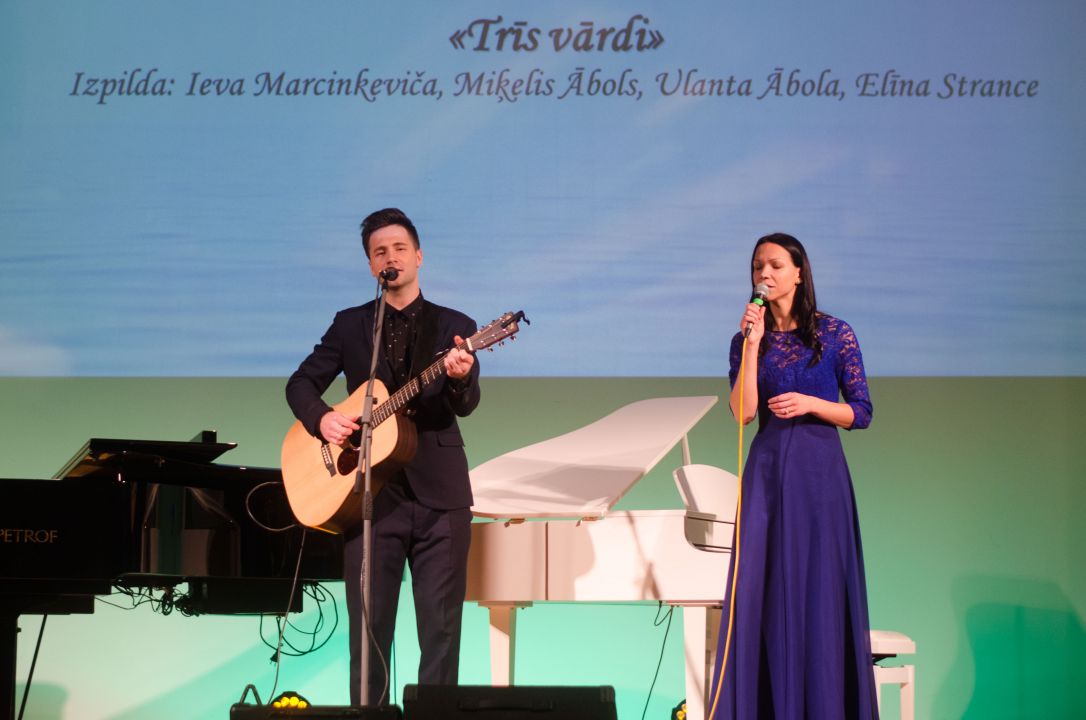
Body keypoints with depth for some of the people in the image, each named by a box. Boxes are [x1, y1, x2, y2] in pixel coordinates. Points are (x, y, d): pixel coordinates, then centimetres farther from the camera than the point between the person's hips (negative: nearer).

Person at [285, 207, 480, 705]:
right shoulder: (349, 325, 10)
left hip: (439, 494, -1)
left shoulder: (455, 326, 6)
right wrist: (321, 419, -12)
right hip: (371, 494, 1)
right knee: (369, 626, 2)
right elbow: (300, 383, 9)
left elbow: (465, 405, -7)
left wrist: (460, 377, -30)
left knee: (441, 626, 1)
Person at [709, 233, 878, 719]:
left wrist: (810, 403, -14)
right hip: (767, 471, 2)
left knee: (820, 592, -2)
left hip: (819, 475, -2)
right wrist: (753, 344, -11)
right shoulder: (747, 340, 8)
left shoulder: (834, 333, 1)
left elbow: (861, 413, 0)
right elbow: (742, 412, -7)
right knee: (763, 592, -1)